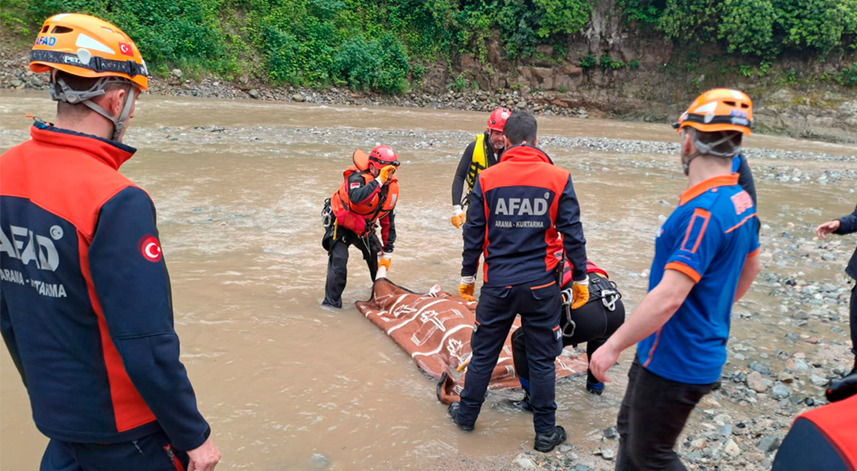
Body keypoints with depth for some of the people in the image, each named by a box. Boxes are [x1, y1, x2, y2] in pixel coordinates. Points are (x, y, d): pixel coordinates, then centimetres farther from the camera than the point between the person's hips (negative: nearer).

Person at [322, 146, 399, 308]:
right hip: (341, 225, -7)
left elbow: (388, 221, -1)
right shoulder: (357, 177, -31)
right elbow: (356, 197, -56)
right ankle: (331, 302, -8)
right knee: (339, 260, -21)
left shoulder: (392, 187, -10)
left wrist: (388, 250, 0)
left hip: (364, 227, 7)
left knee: (378, 257, 12)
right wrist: (379, 181, -51)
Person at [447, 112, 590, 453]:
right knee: (542, 360, 11)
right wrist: (580, 278, 8)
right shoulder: (558, 178, -5)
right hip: (541, 285, -1)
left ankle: (466, 415, 32)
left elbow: (473, 233, 1)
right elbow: (572, 233, -3)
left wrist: (467, 275, 13)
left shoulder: (487, 179, -2)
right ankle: (546, 432, 21)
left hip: (498, 284, 1)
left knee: (483, 353, 16)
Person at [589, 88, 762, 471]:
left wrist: (612, 347, -23)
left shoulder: (702, 211, -27)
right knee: (630, 429, 22)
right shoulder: (740, 200, 3)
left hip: (676, 361, -9)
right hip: (680, 350, 9)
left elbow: (669, 297, -32)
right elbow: (750, 269, 18)